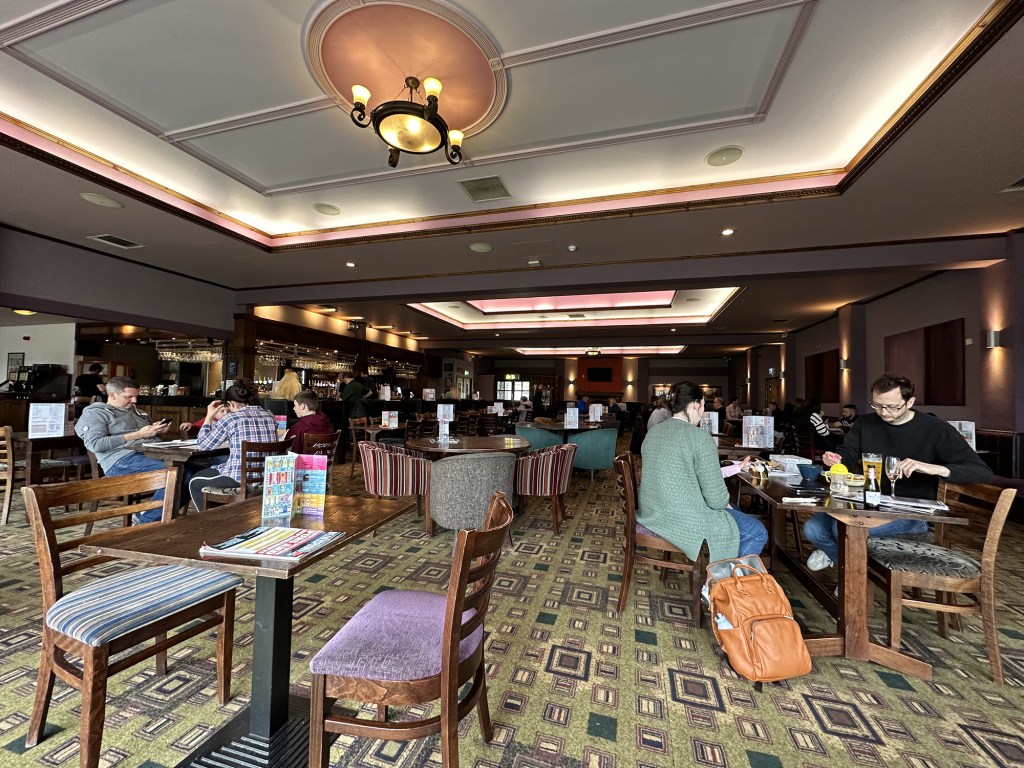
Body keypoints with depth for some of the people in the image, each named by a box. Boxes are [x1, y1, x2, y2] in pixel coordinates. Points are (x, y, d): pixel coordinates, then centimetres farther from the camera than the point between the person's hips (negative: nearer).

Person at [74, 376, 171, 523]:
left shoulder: (136, 411, 31)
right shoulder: (94, 413, 10)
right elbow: (95, 444, -7)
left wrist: (159, 430, 9)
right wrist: (138, 435, -10)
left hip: (153, 454, 7)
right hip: (121, 462, -7)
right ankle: (147, 519, -15)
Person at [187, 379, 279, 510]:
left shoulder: (230, 418, -9)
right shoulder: (270, 416, 5)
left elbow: (203, 445, 3)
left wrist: (209, 416, 11)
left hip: (240, 479, -6)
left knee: (194, 482, 26)